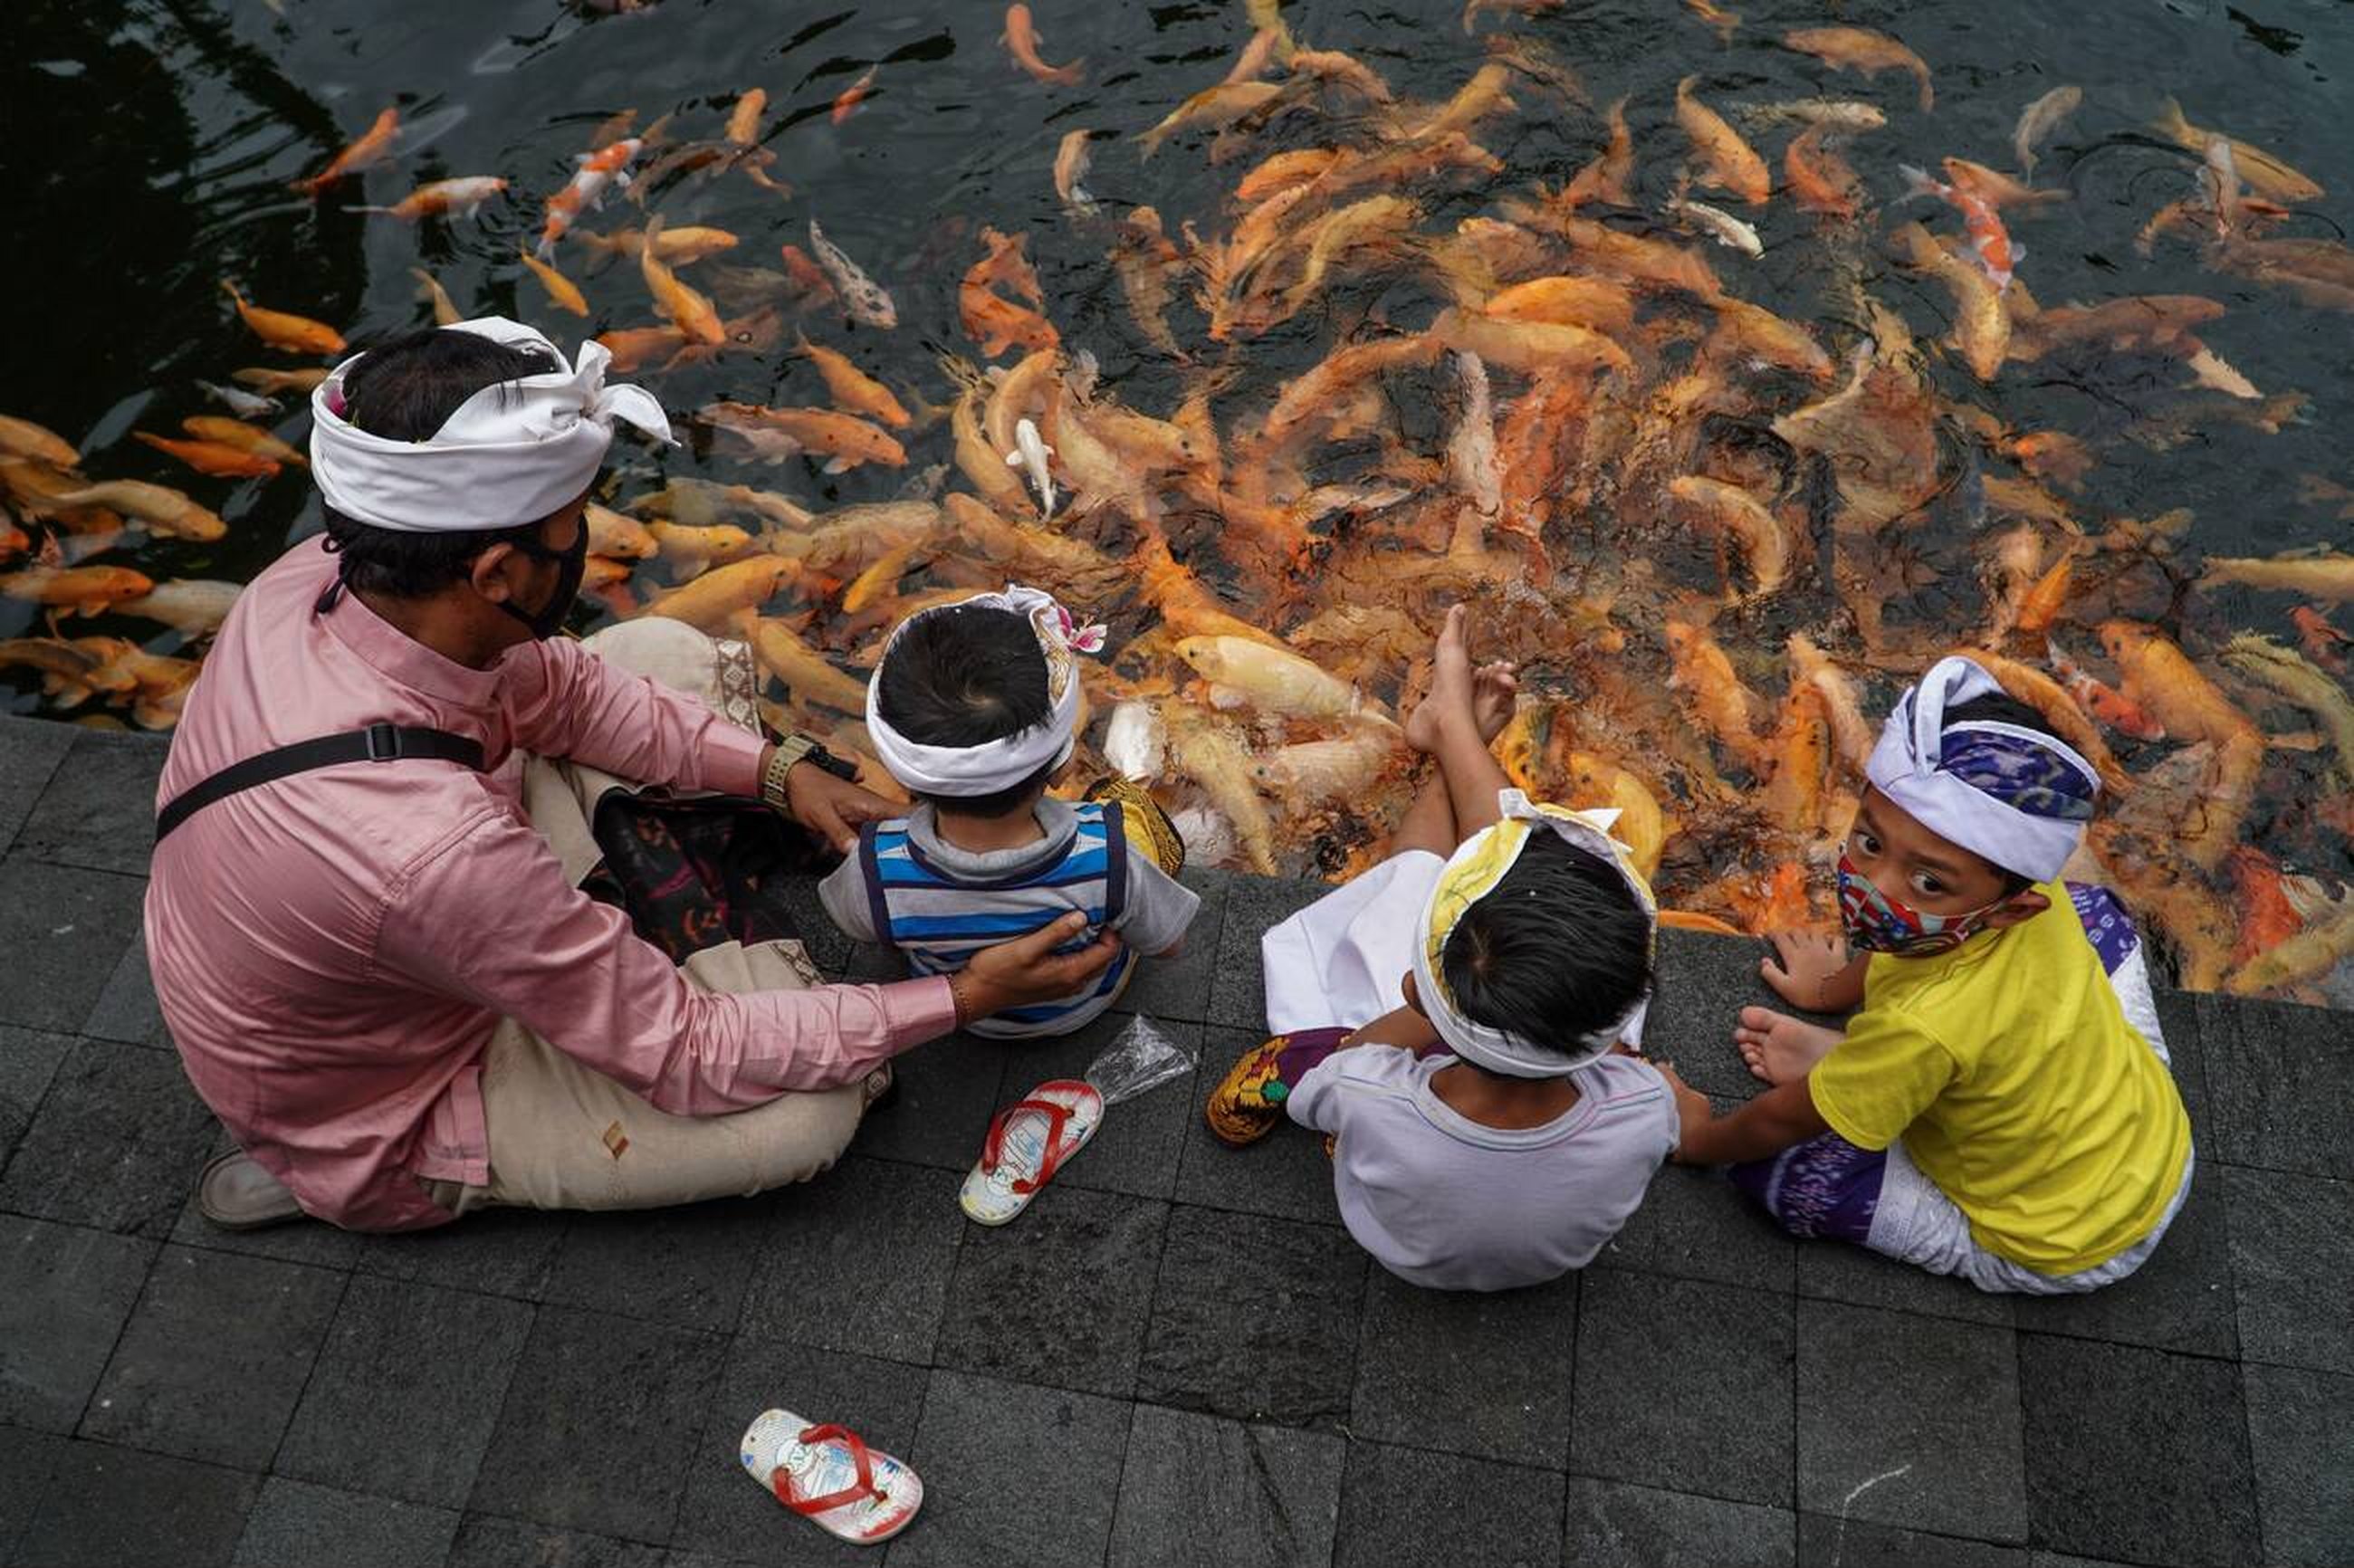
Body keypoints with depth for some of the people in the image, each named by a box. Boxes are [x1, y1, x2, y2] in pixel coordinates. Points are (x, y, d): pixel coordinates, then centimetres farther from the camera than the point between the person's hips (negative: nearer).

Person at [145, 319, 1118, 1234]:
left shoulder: (325, 575, -22)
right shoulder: (435, 851, -44)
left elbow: (557, 688, -2)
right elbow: (683, 1057, -30)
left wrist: (778, 769, -11)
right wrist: (960, 999, -25)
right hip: (380, 1121, -6)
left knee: (678, 658, 0)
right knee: (814, 1110, -18)